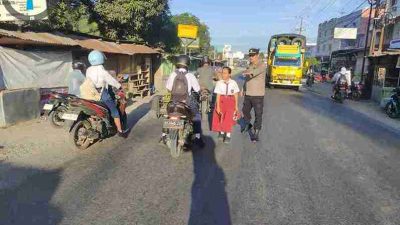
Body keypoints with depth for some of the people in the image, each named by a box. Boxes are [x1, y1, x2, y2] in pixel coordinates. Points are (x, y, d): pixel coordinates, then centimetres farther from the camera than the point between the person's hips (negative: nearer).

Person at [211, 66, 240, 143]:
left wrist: (236, 106, 2)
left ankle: (228, 135, 12)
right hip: (221, 101, 1)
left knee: (229, 119, -5)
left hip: (230, 102, -1)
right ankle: (221, 132, 33)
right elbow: (218, 95, -8)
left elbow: (236, 95, 0)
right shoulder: (219, 83, -8)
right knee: (221, 118, 10)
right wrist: (218, 106, -13)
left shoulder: (233, 83, -7)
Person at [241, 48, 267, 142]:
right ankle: (247, 125, 44)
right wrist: (244, 89, 19)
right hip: (248, 94, 7)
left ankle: (256, 133, 7)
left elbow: (257, 71, -36)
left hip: (258, 95, -7)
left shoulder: (262, 66, -12)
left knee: (258, 114, -2)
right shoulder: (249, 66, 10)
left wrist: (250, 72, -56)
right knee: (245, 110, 20)